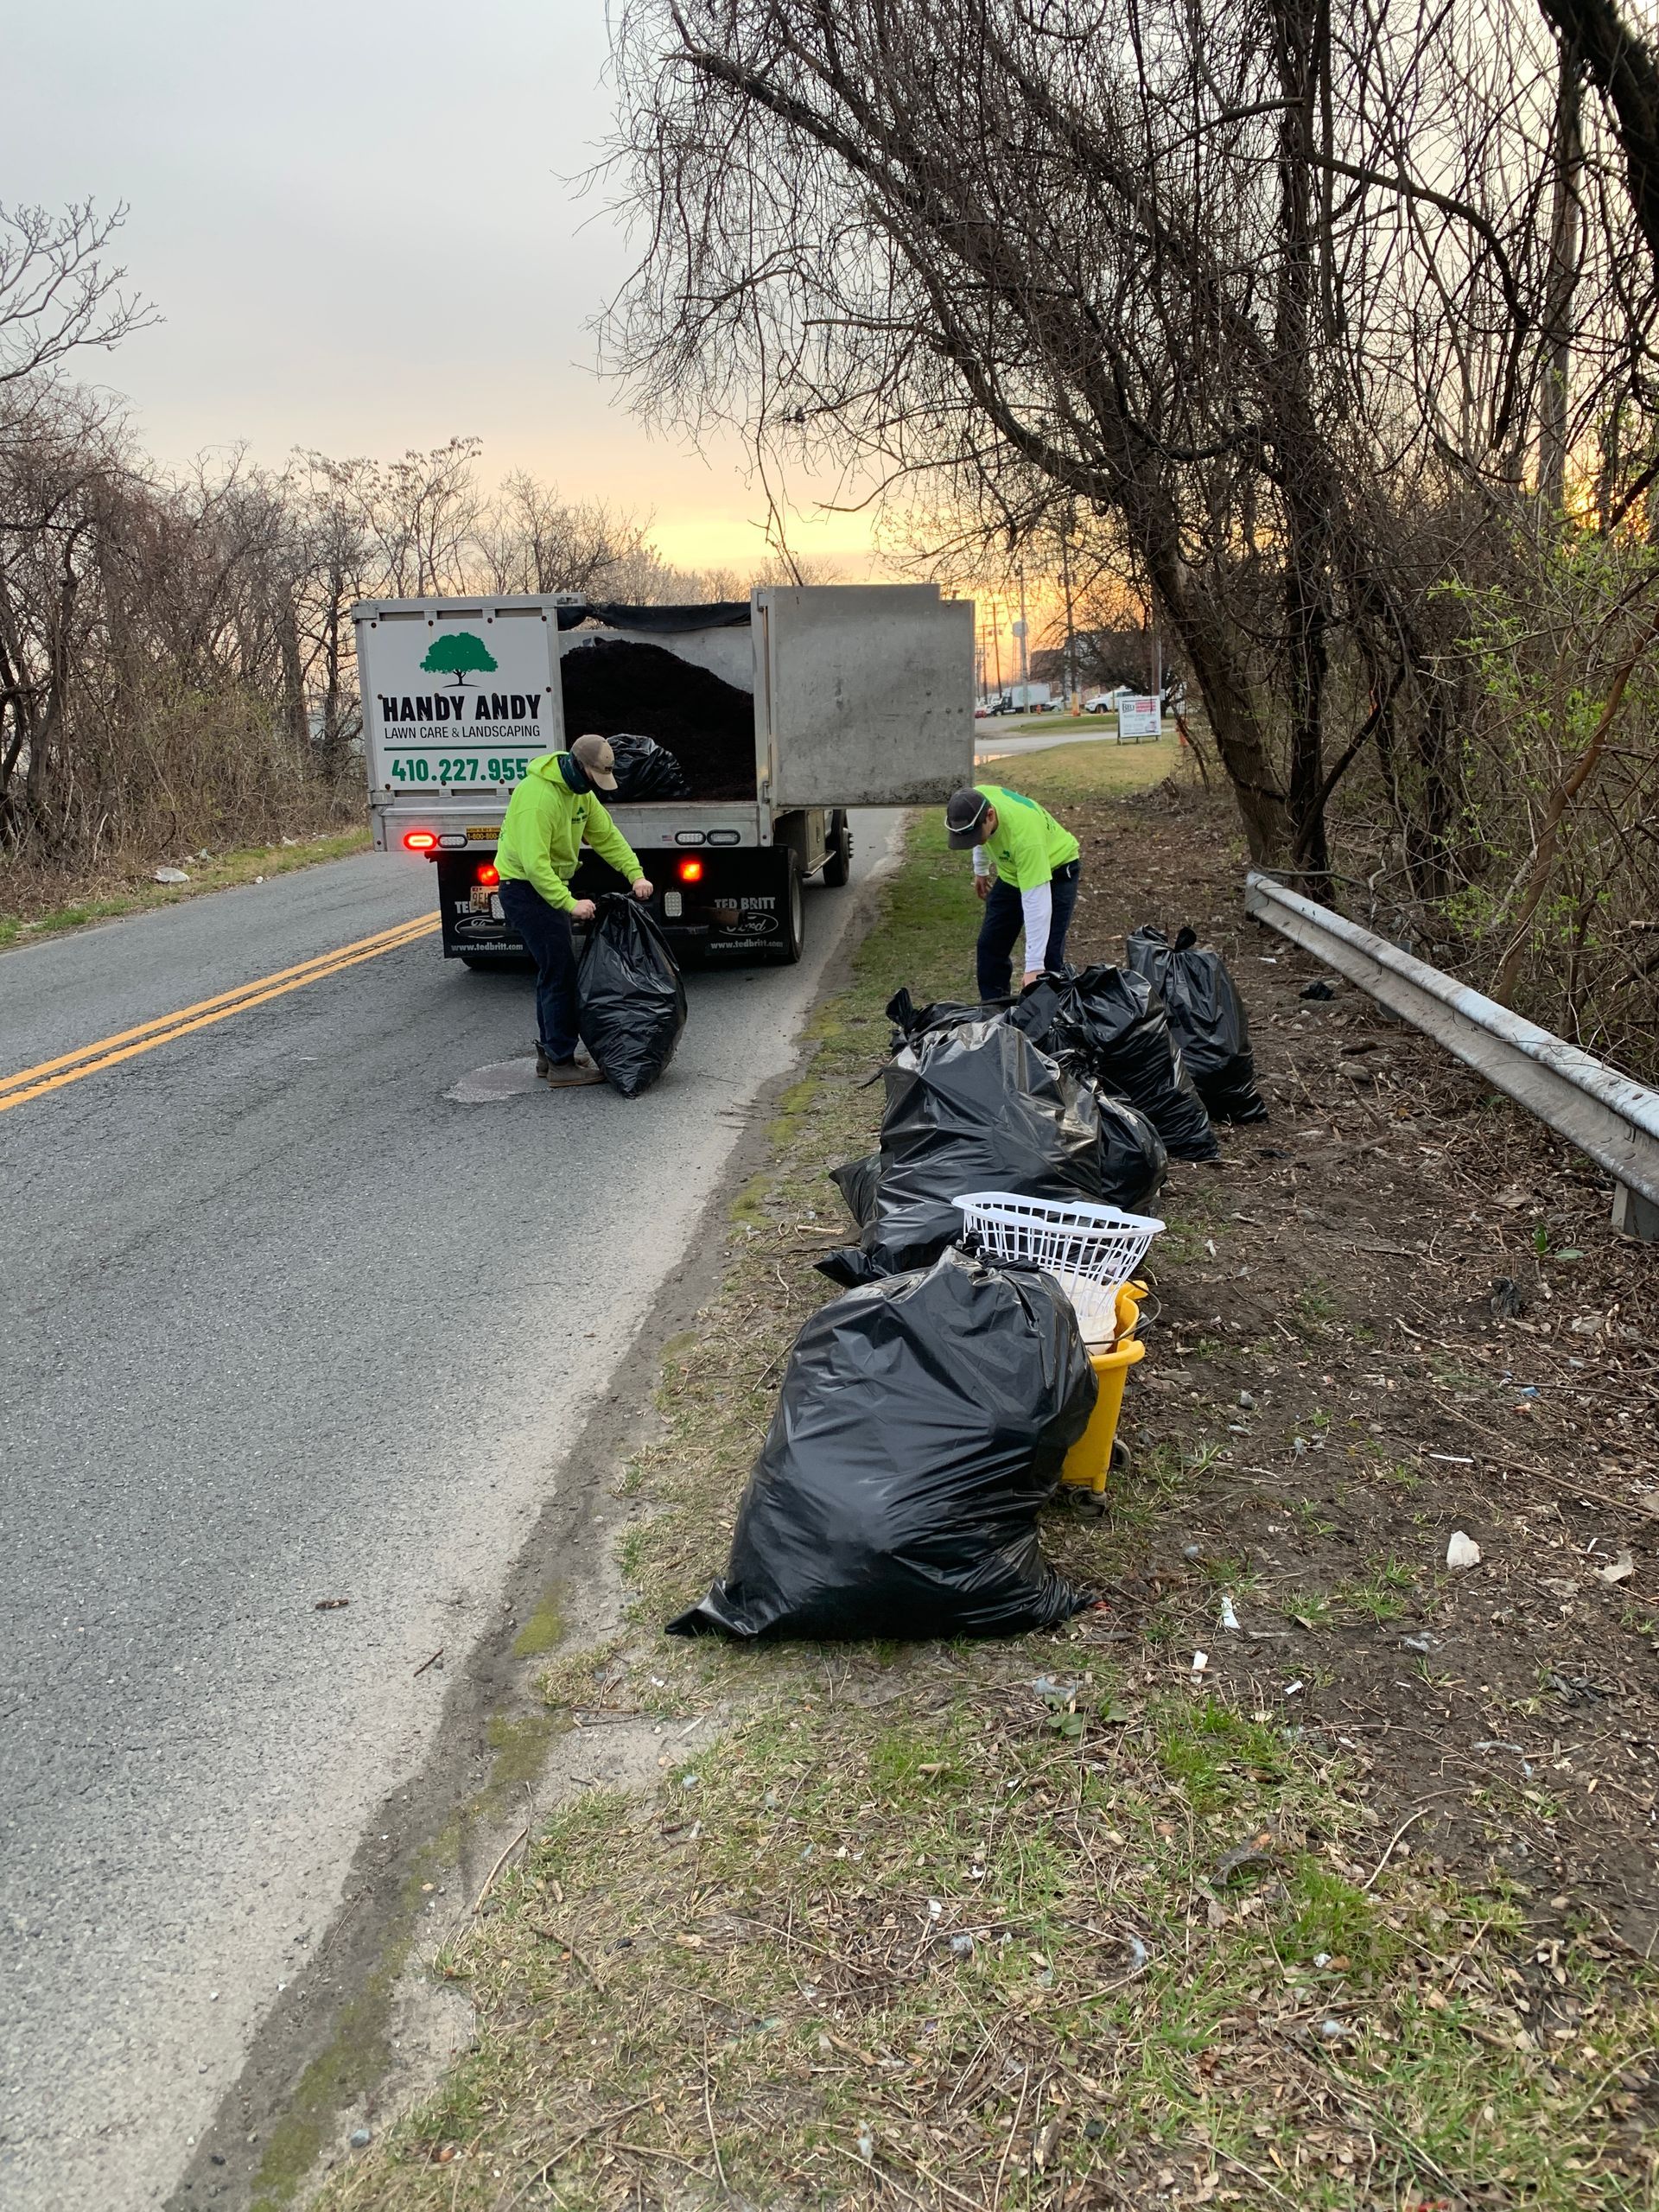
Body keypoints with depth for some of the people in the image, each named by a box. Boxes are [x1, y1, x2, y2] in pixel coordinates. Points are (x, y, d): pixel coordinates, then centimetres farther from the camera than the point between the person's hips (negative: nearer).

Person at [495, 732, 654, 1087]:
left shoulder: (580, 791, 4)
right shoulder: (537, 795, -27)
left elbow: (607, 835, 10)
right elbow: (534, 862, -32)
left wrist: (635, 874, -2)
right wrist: (569, 903, -36)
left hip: (551, 885, 10)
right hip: (524, 887, -10)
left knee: (554, 970, 15)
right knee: (560, 971, -11)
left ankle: (549, 1053, 25)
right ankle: (561, 1064, -7)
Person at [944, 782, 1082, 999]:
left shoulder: (1024, 835, -43)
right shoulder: (973, 801, -26)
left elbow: (1037, 902, -43)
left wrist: (1034, 967, -44)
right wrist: (980, 869, 14)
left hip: (1055, 869, -6)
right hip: (1011, 872, 7)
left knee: (1048, 954, -15)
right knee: (990, 945, 6)